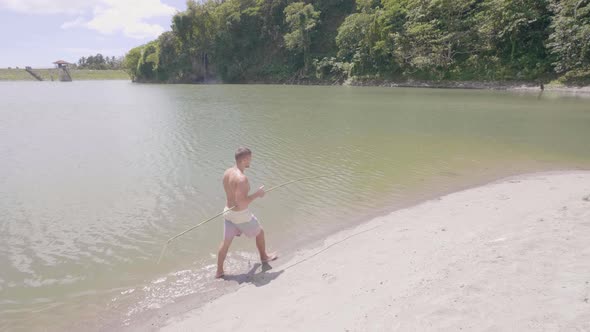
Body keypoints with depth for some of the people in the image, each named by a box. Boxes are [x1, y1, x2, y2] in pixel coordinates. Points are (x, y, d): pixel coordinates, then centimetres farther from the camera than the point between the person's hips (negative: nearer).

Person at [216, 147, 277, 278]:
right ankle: (264, 257, 41)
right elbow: (241, 203, -31)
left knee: (226, 241, 16)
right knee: (259, 233, 19)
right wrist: (257, 194, -20)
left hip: (228, 212, 7)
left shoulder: (227, 172, -1)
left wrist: (255, 194, 13)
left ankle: (219, 271, 25)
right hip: (241, 215, -7)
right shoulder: (241, 178, -29)